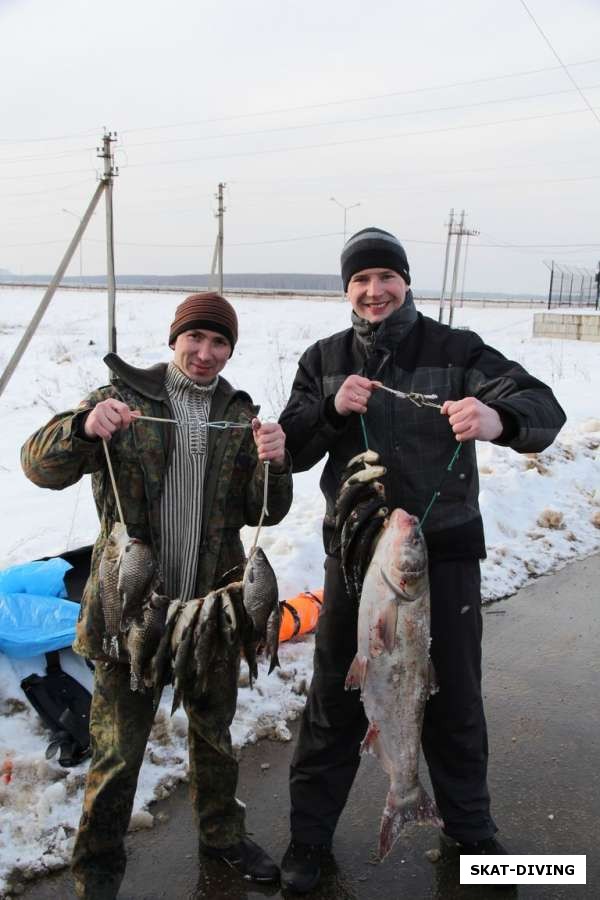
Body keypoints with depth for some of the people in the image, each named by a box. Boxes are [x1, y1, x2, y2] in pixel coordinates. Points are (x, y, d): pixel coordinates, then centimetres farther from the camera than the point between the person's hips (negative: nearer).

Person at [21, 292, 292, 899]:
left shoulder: (242, 415, 5)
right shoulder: (123, 399, -4)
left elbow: (263, 513, 0)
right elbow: (39, 464, -10)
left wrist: (273, 464, -21)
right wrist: (85, 426, -31)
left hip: (216, 606, 3)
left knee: (215, 734, 21)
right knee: (117, 750, 8)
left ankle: (222, 833, 44)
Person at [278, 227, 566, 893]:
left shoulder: (456, 351, -7)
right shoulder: (324, 360, 3)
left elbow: (541, 406, -20)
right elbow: (290, 450, -1)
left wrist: (498, 418, -44)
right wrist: (332, 409, -21)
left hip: (445, 554, -1)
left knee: (453, 699, 15)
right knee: (336, 697, 11)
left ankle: (469, 826, 39)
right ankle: (309, 833, 30)